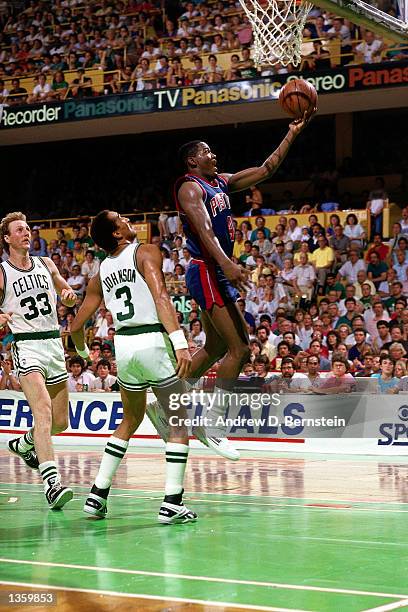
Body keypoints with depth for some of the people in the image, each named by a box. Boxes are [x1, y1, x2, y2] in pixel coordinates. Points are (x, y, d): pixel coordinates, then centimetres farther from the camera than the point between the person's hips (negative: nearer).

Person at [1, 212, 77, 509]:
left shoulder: (46, 264, 12)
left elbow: (67, 292, 23)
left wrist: (69, 295, -1)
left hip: (54, 343, 6)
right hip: (27, 345, -6)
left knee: (61, 422, 11)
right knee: (43, 411, -25)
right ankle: (52, 483, -33)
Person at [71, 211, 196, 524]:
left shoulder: (102, 271, 14)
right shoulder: (146, 252, -2)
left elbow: (77, 325, 16)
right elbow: (160, 296, -19)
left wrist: (82, 351, 38)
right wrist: (180, 341, -26)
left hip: (123, 345, 6)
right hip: (153, 342, -5)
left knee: (131, 420, 25)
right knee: (179, 422, 6)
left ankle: (98, 494, 21)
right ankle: (172, 503, -4)